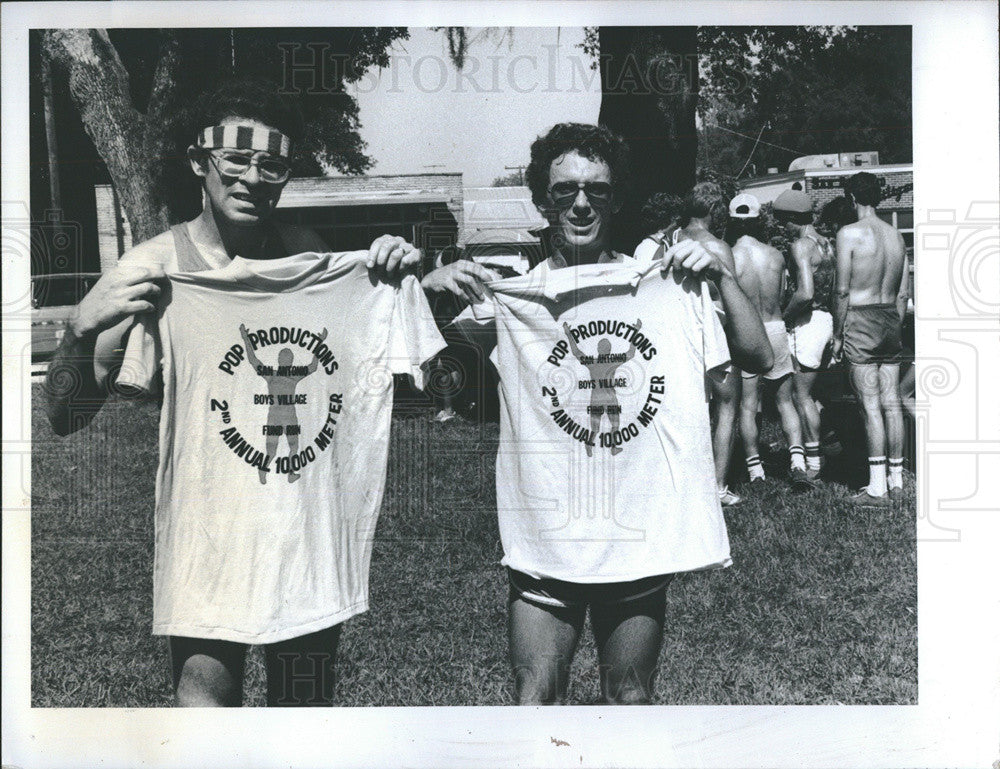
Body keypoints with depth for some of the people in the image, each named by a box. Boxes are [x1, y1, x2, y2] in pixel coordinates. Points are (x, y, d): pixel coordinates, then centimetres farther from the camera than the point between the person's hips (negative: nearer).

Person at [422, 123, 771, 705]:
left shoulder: (660, 285, 1)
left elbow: (758, 357, -2)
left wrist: (722, 274, -13)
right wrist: (429, 289, -16)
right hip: (544, 532, 0)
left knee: (632, 698, 15)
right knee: (537, 698, 3)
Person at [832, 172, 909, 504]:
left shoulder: (849, 234, -9)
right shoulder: (896, 236, 10)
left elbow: (843, 291, -11)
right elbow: (903, 293, 12)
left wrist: (837, 335, -4)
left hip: (861, 321, -6)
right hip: (891, 319, 6)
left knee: (871, 405, -5)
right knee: (891, 402, 9)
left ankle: (877, 487, -3)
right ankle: (896, 480, 15)